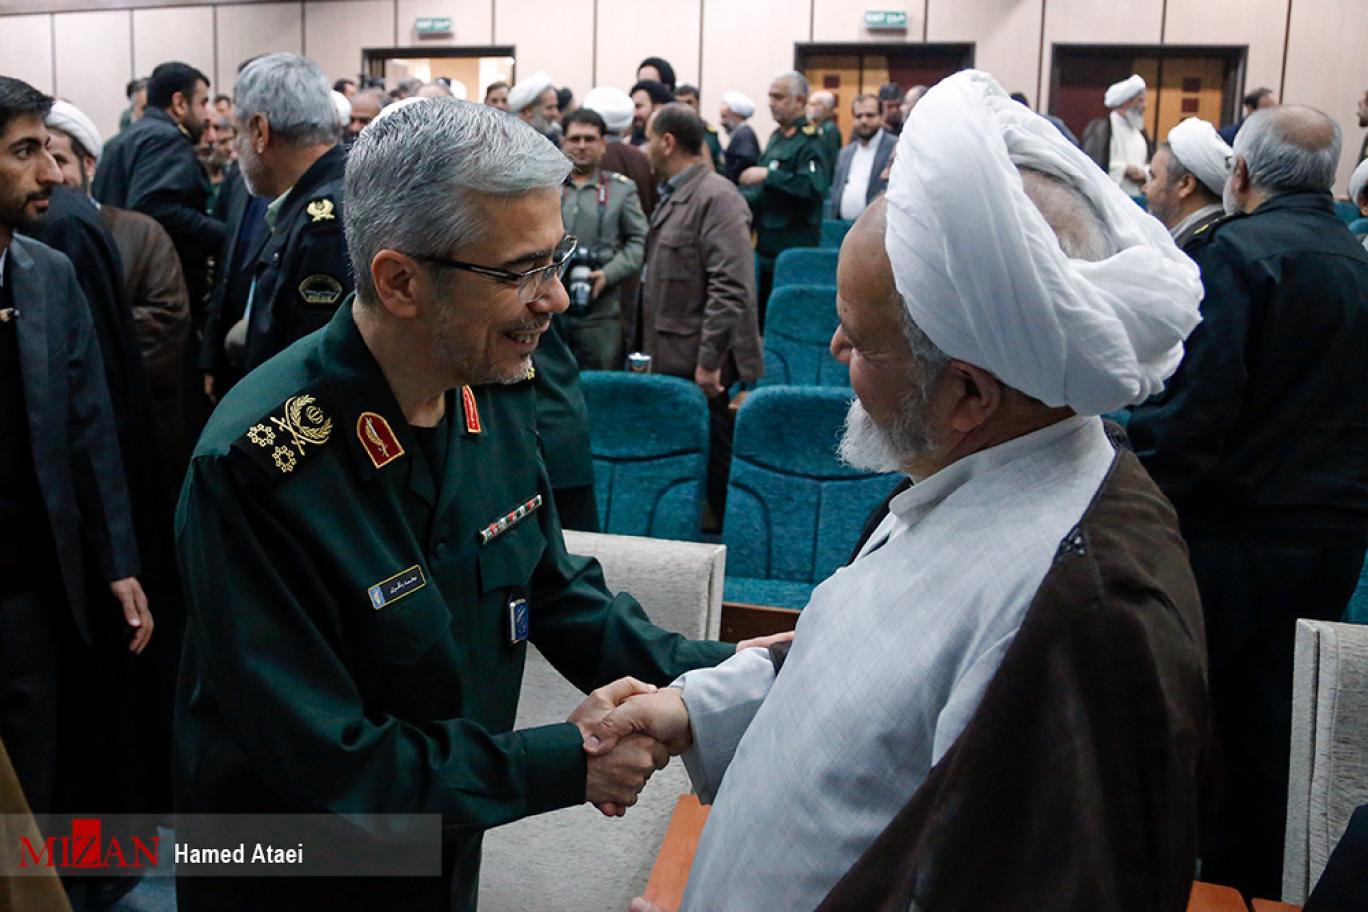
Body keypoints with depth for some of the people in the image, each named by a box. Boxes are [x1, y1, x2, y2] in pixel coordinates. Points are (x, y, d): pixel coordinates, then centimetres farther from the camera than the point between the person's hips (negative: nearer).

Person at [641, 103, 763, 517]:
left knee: (716, 466, -1)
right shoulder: (673, 197, 17)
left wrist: (709, 361, -22)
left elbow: (731, 288, -21)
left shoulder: (716, 197, -14)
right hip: (672, 361, 9)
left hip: (700, 370, -9)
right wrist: (650, 349, 21)